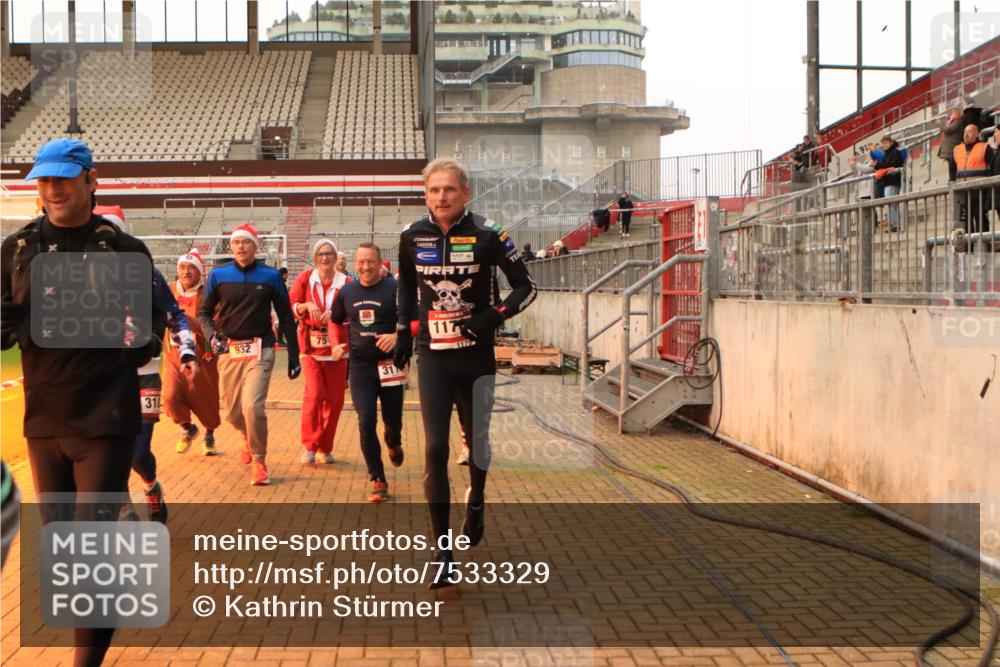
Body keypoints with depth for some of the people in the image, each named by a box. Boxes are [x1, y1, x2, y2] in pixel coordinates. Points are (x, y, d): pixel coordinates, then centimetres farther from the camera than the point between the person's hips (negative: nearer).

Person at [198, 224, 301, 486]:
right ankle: (249, 438, 44)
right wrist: (211, 335, -10)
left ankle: (259, 461, 1)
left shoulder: (270, 276, 1)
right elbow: (204, 311, 10)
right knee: (232, 411, 9)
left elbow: (286, 317, 6)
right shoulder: (219, 275, 3)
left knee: (253, 407, -18)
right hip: (229, 350, 2)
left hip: (260, 350, -2)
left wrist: (293, 355, 4)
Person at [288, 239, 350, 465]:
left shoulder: (346, 283, 3)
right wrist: (306, 306, -17)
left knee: (334, 399, 3)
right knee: (314, 393, -14)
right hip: (311, 345, -1)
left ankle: (325, 448, 18)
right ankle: (310, 445, 0)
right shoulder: (305, 278, 4)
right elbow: (291, 306, 2)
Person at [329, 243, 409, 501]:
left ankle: (394, 443, 51)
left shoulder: (396, 289, -9)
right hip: (360, 366, 2)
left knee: (392, 419, 12)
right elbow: (335, 321, 21)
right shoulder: (347, 292, 5)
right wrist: (337, 344, 3)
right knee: (366, 422, -7)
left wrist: (398, 335, -26)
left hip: (390, 363, -2)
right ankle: (378, 480, 4)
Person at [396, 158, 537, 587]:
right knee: (435, 449, -8)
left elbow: (526, 287, -5)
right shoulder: (412, 237, -1)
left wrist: (494, 316, -20)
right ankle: (442, 550, -2)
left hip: (476, 357, -1)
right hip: (433, 357, 1)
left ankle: (476, 501, 47)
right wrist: (403, 332, 12)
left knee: (478, 441, 13)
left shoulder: (487, 235, -10)